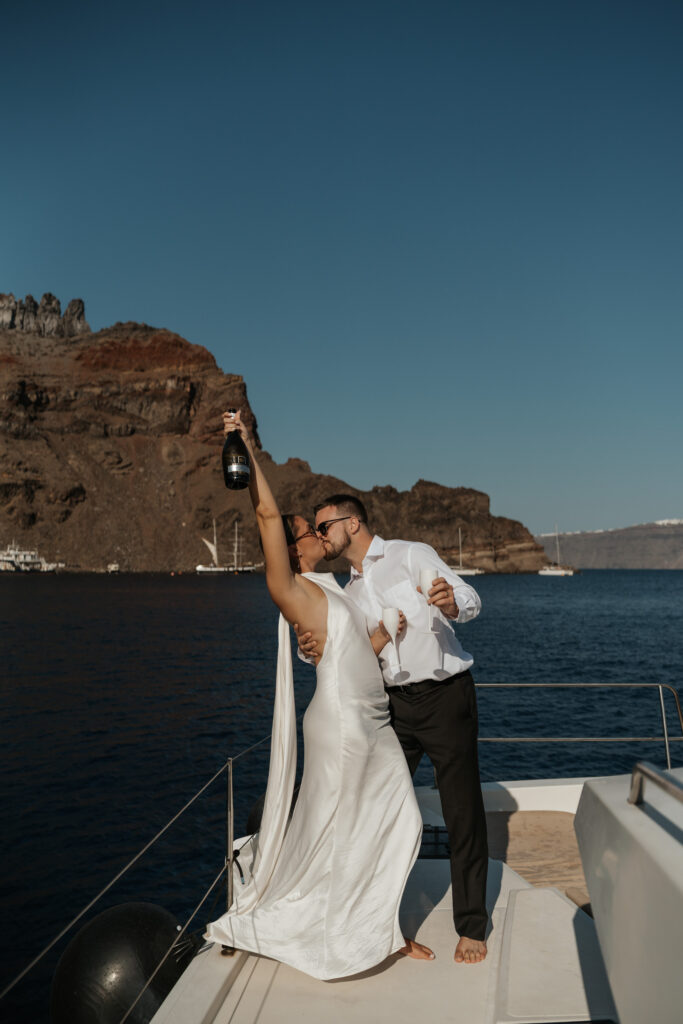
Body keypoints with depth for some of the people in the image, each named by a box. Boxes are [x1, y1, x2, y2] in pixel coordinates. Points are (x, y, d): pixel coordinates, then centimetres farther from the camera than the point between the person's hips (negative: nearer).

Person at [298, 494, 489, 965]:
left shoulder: (412, 555, -5)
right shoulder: (351, 591, 15)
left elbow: (470, 598, -17)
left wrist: (453, 602, -41)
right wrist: (312, 649, -8)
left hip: (446, 696, -6)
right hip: (395, 702, 6)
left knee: (463, 813, 1)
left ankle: (471, 926, 16)